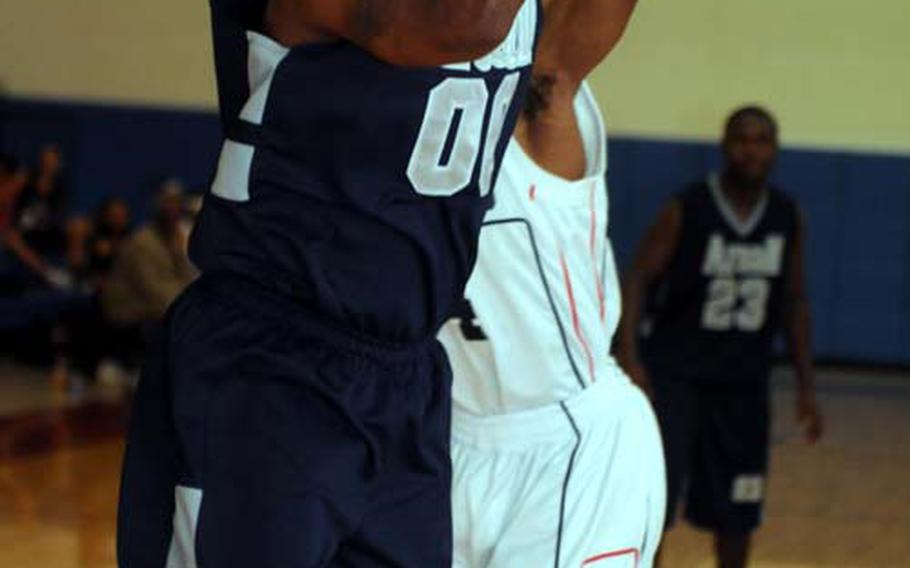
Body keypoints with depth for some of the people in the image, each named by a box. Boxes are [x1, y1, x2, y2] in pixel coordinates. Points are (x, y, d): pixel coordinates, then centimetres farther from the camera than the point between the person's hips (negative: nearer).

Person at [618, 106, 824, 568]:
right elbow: (640, 280, -9)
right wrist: (629, 358, -21)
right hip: (676, 373, -4)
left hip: (744, 382, 4)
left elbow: (794, 302, 10)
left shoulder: (788, 218, 2)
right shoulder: (686, 210, -10)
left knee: (737, 513, 10)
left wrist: (806, 386, 8)